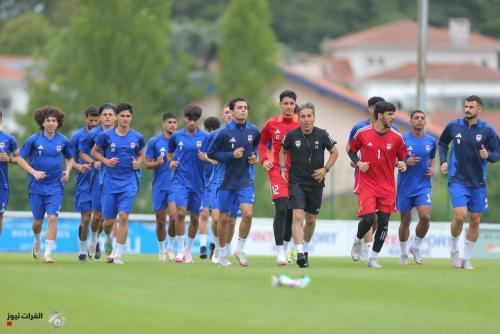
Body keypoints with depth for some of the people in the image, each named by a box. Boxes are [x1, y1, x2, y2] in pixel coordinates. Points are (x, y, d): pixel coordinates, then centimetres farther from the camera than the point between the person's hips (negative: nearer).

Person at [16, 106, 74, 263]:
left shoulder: (63, 141, 1)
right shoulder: (33, 140, -5)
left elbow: (70, 158, 17)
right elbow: (20, 159, 0)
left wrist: (67, 171, -2)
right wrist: (33, 172, -13)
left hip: (55, 187, 0)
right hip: (36, 187, 0)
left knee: (52, 218, -13)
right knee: (38, 221, 8)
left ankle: (48, 253, -11)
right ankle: (37, 241, 40)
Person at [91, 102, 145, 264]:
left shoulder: (137, 137, 2)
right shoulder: (106, 135, -3)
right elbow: (94, 151, 10)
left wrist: (138, 163, -4)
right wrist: (106, 161, -6)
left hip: (129, 182, 0)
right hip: (110, 182, 0)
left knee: (123, 216, -15)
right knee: (108, 221, 4)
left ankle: (118, 255, -8)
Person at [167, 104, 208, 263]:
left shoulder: (204, 137, 0)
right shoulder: (176, 136, 4)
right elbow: (170, 152, 21)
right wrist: (171, 161, 1)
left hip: (198, 183, 1)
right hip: (181, 180, -1)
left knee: (195, 218, 7)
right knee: (181, 212, -17)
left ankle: (188, 250, 23)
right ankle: (180, 249, -8)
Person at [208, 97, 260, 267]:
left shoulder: (253, 131, 0)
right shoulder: (225, 132, -11)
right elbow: (211, 153, -8)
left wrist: (254, 155, 3)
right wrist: (232, 155, -17)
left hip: (246, 181, 2)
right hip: (227, 181, -2)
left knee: (248, 213, -15)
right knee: (224, 218, 6)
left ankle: (240, 249, 2)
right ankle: (222, 253, 24)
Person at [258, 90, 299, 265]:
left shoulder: (301, 124, 1)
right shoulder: (272, 123, 1)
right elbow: (262, 142, 17)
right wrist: (264, 159, 3)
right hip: (277, 171, -2)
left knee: (292, 212, 8)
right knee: (281, 209, -15)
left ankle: (286, 246, 25)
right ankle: (279, 251, -12)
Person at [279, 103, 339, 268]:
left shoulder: (322, 135, -6)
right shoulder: (292, 135, -6)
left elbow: (334, 152, 8)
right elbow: (283, 151, 14)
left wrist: (325, 169, -3)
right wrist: (282, 168, 2)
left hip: (316, 183, 2)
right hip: (296, 182, -2)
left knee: (311, 219, 13)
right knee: (298, 216, -18)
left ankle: (305, 248, 35)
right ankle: (300, 253, -23)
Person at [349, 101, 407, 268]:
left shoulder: (396, 137, -1)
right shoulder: (363, 133, -4)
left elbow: (402, 157, 9)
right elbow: (352, 151, 10)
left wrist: (402, 164, -13)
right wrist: (358, 163, -8)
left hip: (387, 187, 2)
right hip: (367, 184, -2)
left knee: (383, 222, 0)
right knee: (368, 218, -15)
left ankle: (374, 258, 14)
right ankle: (358, 240, 18)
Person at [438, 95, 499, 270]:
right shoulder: (453, 126, -2)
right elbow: (442, 143, 16)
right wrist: (443, 161, 3)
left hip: (478, 182, 2)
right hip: (457, 180, -1)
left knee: (475, 221, 5)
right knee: (460, 215, -17)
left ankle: (466, 258, 19)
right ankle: (454, 249, 9)